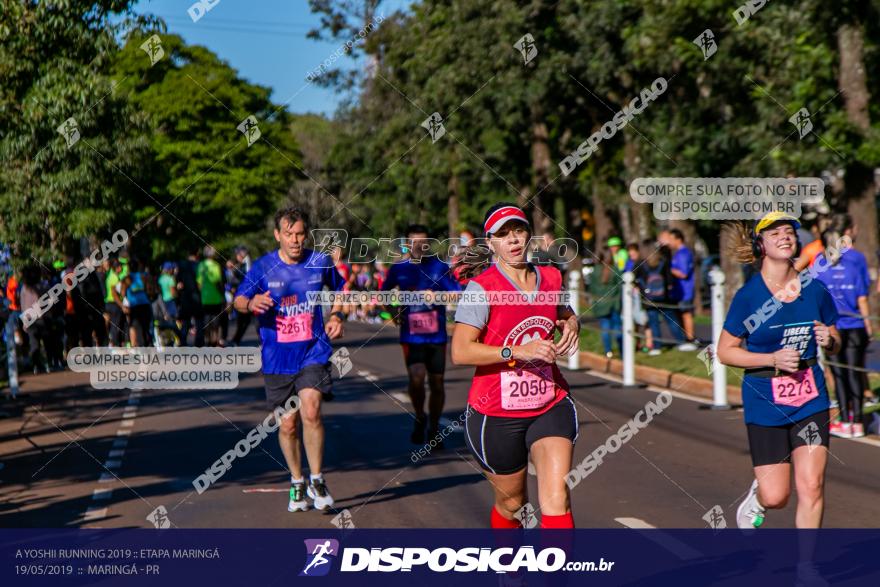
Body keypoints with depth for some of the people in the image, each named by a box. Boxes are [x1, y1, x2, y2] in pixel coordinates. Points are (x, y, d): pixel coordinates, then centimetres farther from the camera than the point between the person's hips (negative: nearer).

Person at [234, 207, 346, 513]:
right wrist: (251, 304, -25)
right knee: (287, 425, 7)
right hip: (277, 359, 1)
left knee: (310, 412, -20)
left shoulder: (320, 262, 1)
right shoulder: (263, 267, -3)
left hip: (313, 353, -1)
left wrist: (336, 316, 3)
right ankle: (297, 484, 27)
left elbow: (339, 289, 20)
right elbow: (238, 300, -3)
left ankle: (316, 481, -4)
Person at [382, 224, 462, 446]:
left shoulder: (439, 266, 1)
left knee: (436, 382, 7)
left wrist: (435, 295, -18)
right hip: (411, 335, -1)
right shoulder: (399, 269, 5)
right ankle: (419, 418, 10)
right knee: (416, 379, -17)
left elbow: (457, 293, -2)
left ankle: (434, 428, 25)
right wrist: (392, 311, 6)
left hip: (437, 336, 1)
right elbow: (384, 292, 22)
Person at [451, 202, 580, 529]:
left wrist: (571, 326, 4)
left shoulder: (551, 279, 5)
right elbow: (460, 352, -22)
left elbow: (566, 316, 28)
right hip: (496, 414, -3)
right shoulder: (482, 287, -12)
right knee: (511, 504, 12)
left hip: (551, 406, 3)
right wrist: (520, 351, -25)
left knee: (556, 499, -15)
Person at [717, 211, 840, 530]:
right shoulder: (748, 296, -9)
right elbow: (725, 351, -5)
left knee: (811, 486, -8)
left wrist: (829, 341, -10)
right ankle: (756, 496, 36)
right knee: (776, 496, -1)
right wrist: (773, 358, -16)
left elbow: (835, 343, 14)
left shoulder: (815, 289, 1)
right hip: (765, 402, -2)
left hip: (810, 399, 3)